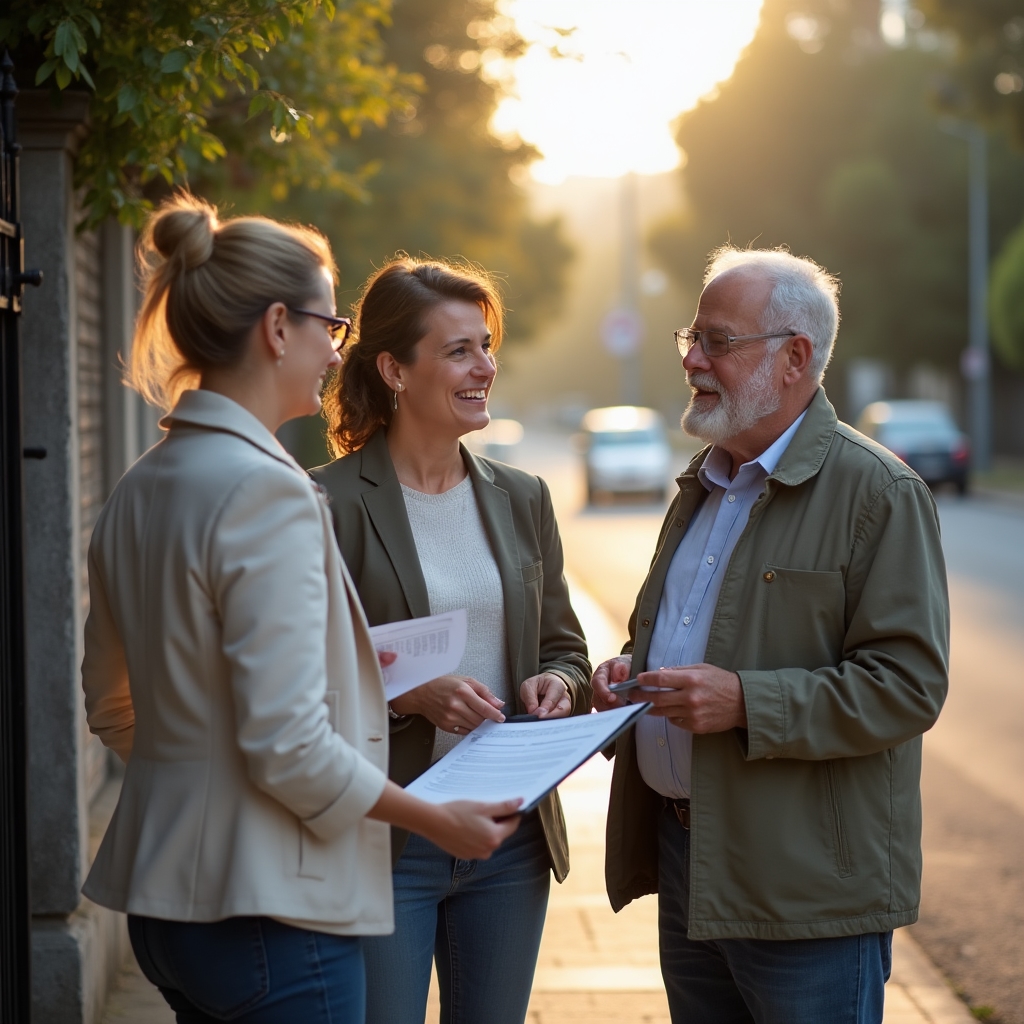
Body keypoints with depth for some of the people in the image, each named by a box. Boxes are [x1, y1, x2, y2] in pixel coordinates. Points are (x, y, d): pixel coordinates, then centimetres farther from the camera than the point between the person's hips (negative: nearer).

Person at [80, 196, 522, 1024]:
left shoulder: (138, 491, 8)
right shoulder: (267, 491, -18)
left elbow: (112, 708, 18)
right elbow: (289, 747, -21)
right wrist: (436, 819, -9)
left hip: (166, 905, 9)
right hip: (268, 916, -9)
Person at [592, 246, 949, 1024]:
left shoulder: (878, 492, -10)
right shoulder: (703, 485, 16)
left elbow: (908, 684, -17)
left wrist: (747, 703, -24)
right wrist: (630, 668, 6)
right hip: (687, 868, 8)